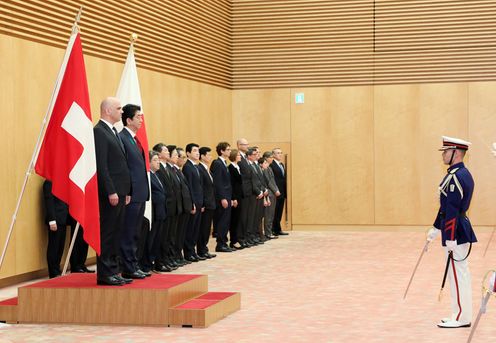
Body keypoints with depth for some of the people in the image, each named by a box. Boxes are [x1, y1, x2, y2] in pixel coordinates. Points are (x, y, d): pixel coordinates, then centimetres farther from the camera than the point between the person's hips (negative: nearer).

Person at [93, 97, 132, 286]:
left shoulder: (114, 132, 19)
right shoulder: (99, 131, -11)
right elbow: (101, 165, -17)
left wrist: (126, 191, 16)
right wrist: (111, 192, -20)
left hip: (119, 192, 10)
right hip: (109, 193, -10)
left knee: (115, 233, 11)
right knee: (107, 233, -5)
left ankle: (113, 271, 16)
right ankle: (104, 274, -1)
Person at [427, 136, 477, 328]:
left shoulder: (455, 177, -18)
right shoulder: (463, 174, 14)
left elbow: (452, 210, -22)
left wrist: (450, 239, -23)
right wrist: (436, 228, 24)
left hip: (456, 232, -10)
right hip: (461, 229, 10)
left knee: (458, 273, -4)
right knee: (461, 273, 14)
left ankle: (460, 319, 2)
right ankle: (462, 315, 22)